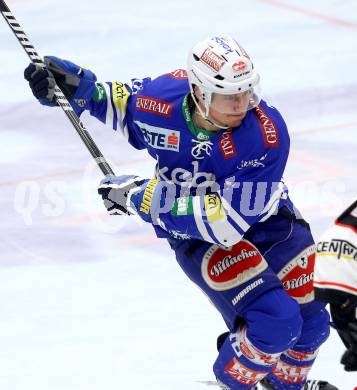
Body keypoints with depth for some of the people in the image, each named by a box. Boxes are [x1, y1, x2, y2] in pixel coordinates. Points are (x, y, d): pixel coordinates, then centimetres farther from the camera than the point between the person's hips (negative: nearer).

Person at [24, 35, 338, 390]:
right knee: (275, 320, -22)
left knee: (310, 322, 7)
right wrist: (77, 87, -10)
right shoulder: (163, 98, -23)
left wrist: (144, 197, -31)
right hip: (198, 238, -1)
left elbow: (228, 220, -33)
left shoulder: (268, 134, -31)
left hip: (265, 221, 1)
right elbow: (124, 104, 6)